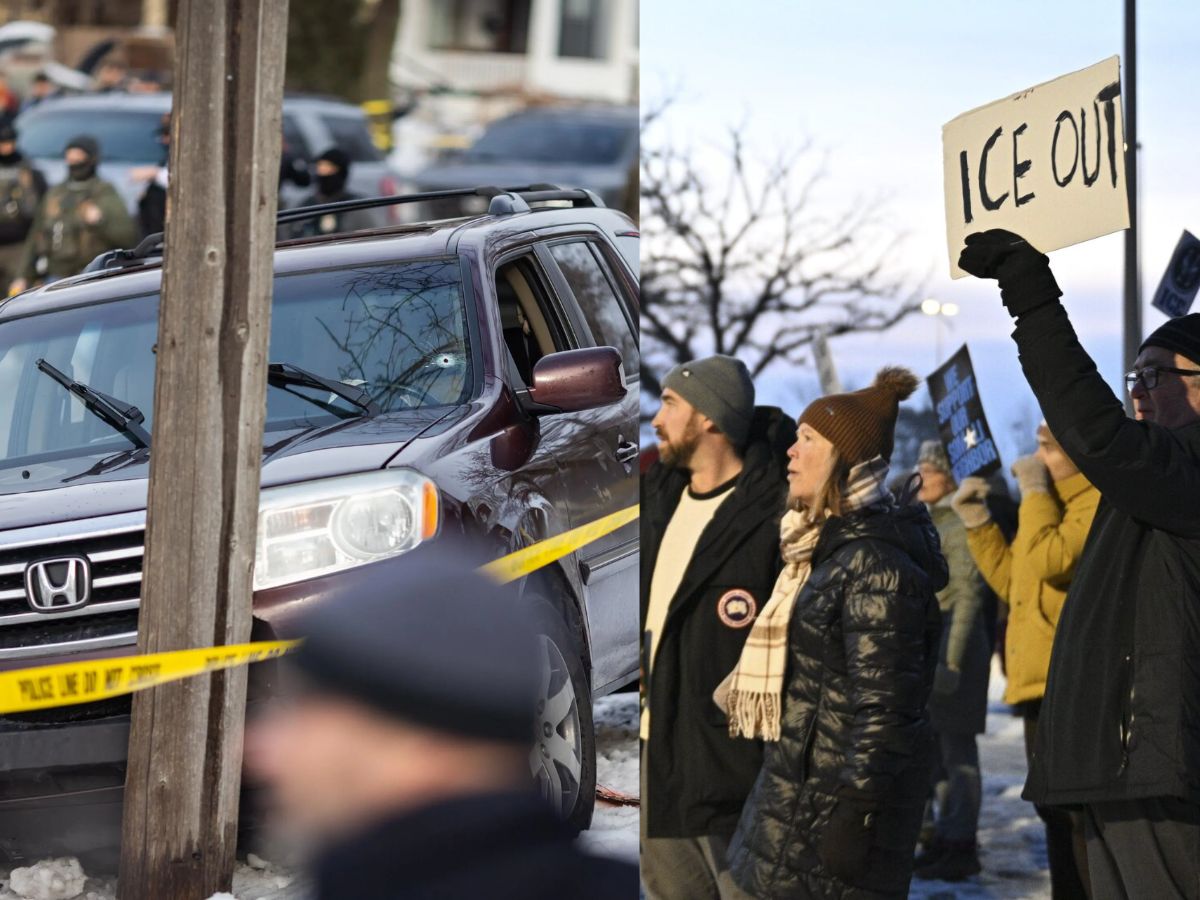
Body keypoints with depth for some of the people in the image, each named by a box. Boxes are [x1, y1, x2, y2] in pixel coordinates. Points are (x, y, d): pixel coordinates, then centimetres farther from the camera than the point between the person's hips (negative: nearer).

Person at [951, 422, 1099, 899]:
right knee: (1060, 823, 17)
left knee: (1085, 824, -14)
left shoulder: (1100, 504, -11)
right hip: (1041, 693, 11)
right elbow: (1014, 583, 27)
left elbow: (1050, 560, -25)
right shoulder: (1054, 504, 23)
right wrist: (978, 522, 17)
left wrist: (1035, 491, -13)